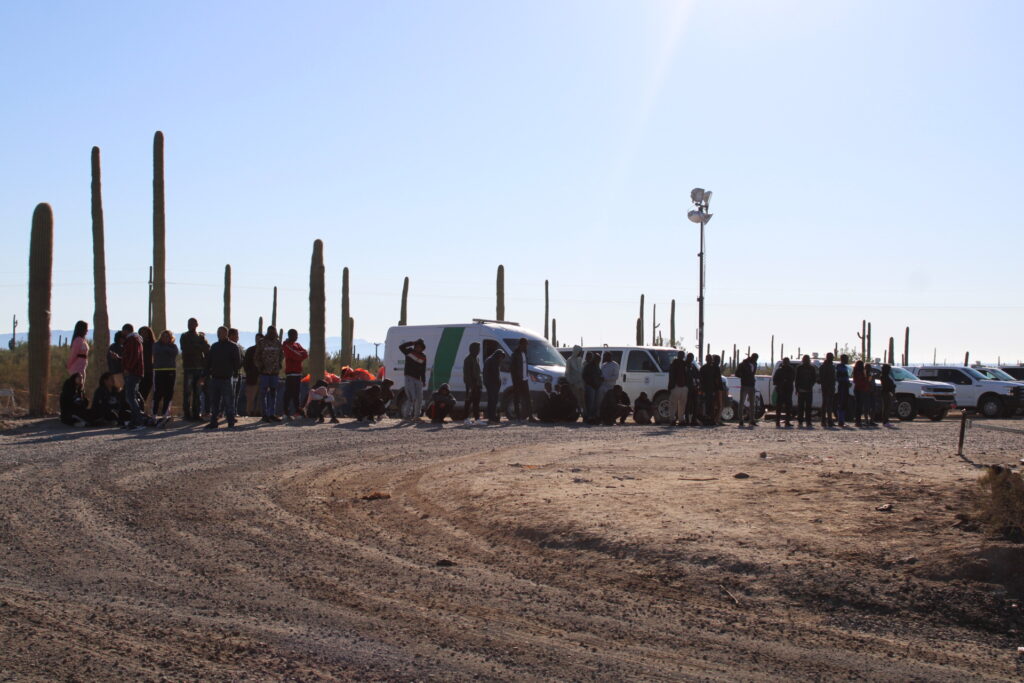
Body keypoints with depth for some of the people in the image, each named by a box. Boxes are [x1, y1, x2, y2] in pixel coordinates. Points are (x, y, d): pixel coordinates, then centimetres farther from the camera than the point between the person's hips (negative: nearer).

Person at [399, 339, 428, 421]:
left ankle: (416, 416, 10)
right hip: (409, 378, -4)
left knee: (419, 399, 2)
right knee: (412, 397, -17)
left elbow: (423, 370, 11)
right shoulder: (409, 351, 3)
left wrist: (424, 381, 5)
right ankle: (408, 414, -13)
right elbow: (401, 347, -14)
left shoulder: (423, 357, 10)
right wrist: (412, 343, -14)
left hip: (418, 379, 4)